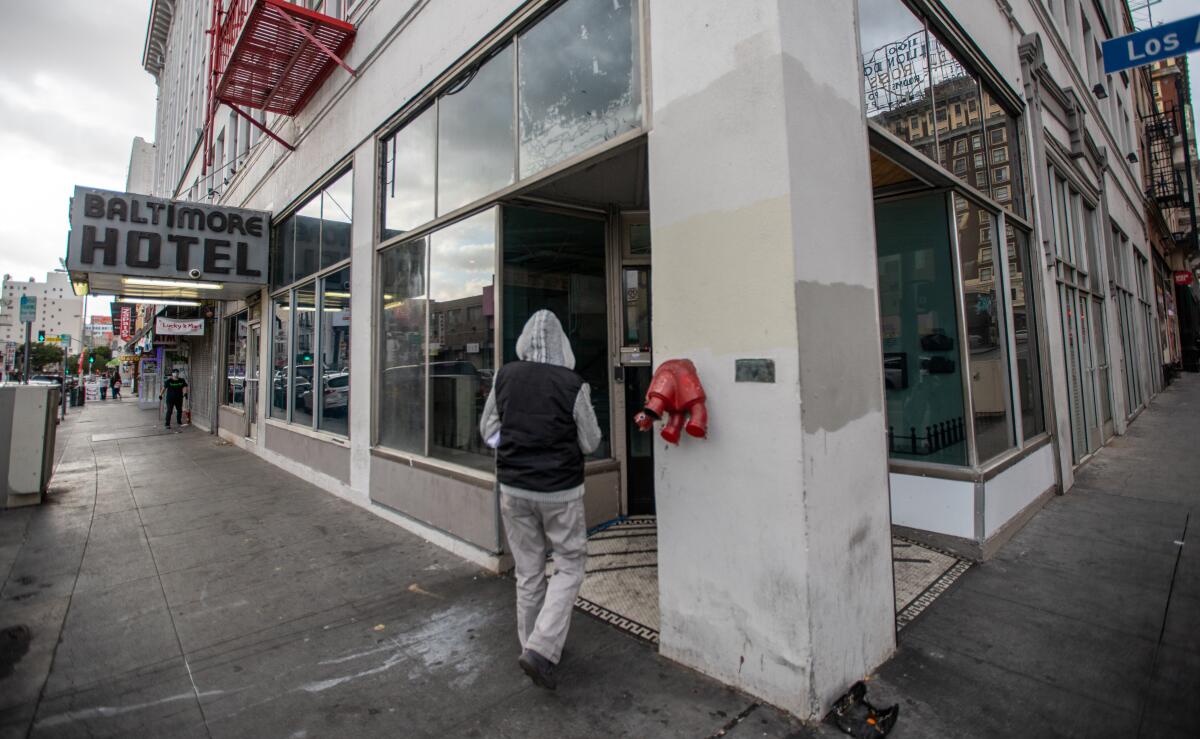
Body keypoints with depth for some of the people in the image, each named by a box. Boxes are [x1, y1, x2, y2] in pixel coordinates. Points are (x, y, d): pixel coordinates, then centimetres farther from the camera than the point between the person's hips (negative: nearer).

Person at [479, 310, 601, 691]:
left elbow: (489, 432, 4)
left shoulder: (505, 376, -5)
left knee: (528, 571, 17)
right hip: (560, 490, -4)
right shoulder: (572, 384, -16)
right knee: (569, 564, 14)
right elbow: (590, 442, -6)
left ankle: (532, 646, 32)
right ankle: (541, 649, 6)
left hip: (514, 488, 4)